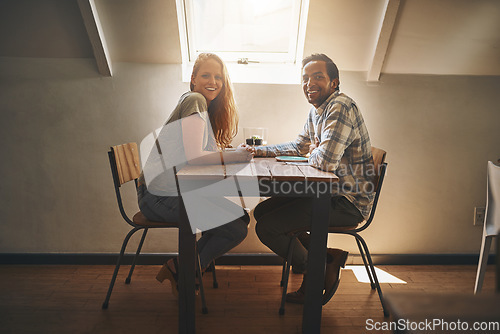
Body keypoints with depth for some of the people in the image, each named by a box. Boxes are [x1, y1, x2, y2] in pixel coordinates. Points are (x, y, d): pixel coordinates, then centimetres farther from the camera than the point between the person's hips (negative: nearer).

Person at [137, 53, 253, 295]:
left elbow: (207, 151, 13)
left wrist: (237, 151, -3)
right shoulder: (195, 100, -13)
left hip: (180, 191, 10)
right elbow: (192, 156, -23)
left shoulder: (204, 105, 18)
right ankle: (179, 269, 8)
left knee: (240, 217, 6)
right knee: (237, 229, -13)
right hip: (162, 195, -9)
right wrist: (235, 156, -13)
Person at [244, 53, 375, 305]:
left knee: (267, 228, -15)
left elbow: (325, 162, -31)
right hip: (328, 192, 10)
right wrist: (259, 151, 16)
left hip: (348, 202, -10)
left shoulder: (341, 106, -20)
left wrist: (313, 152, -6)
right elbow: (299, 146, 24)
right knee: (262, 211, 11)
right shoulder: (316, 110, 11)